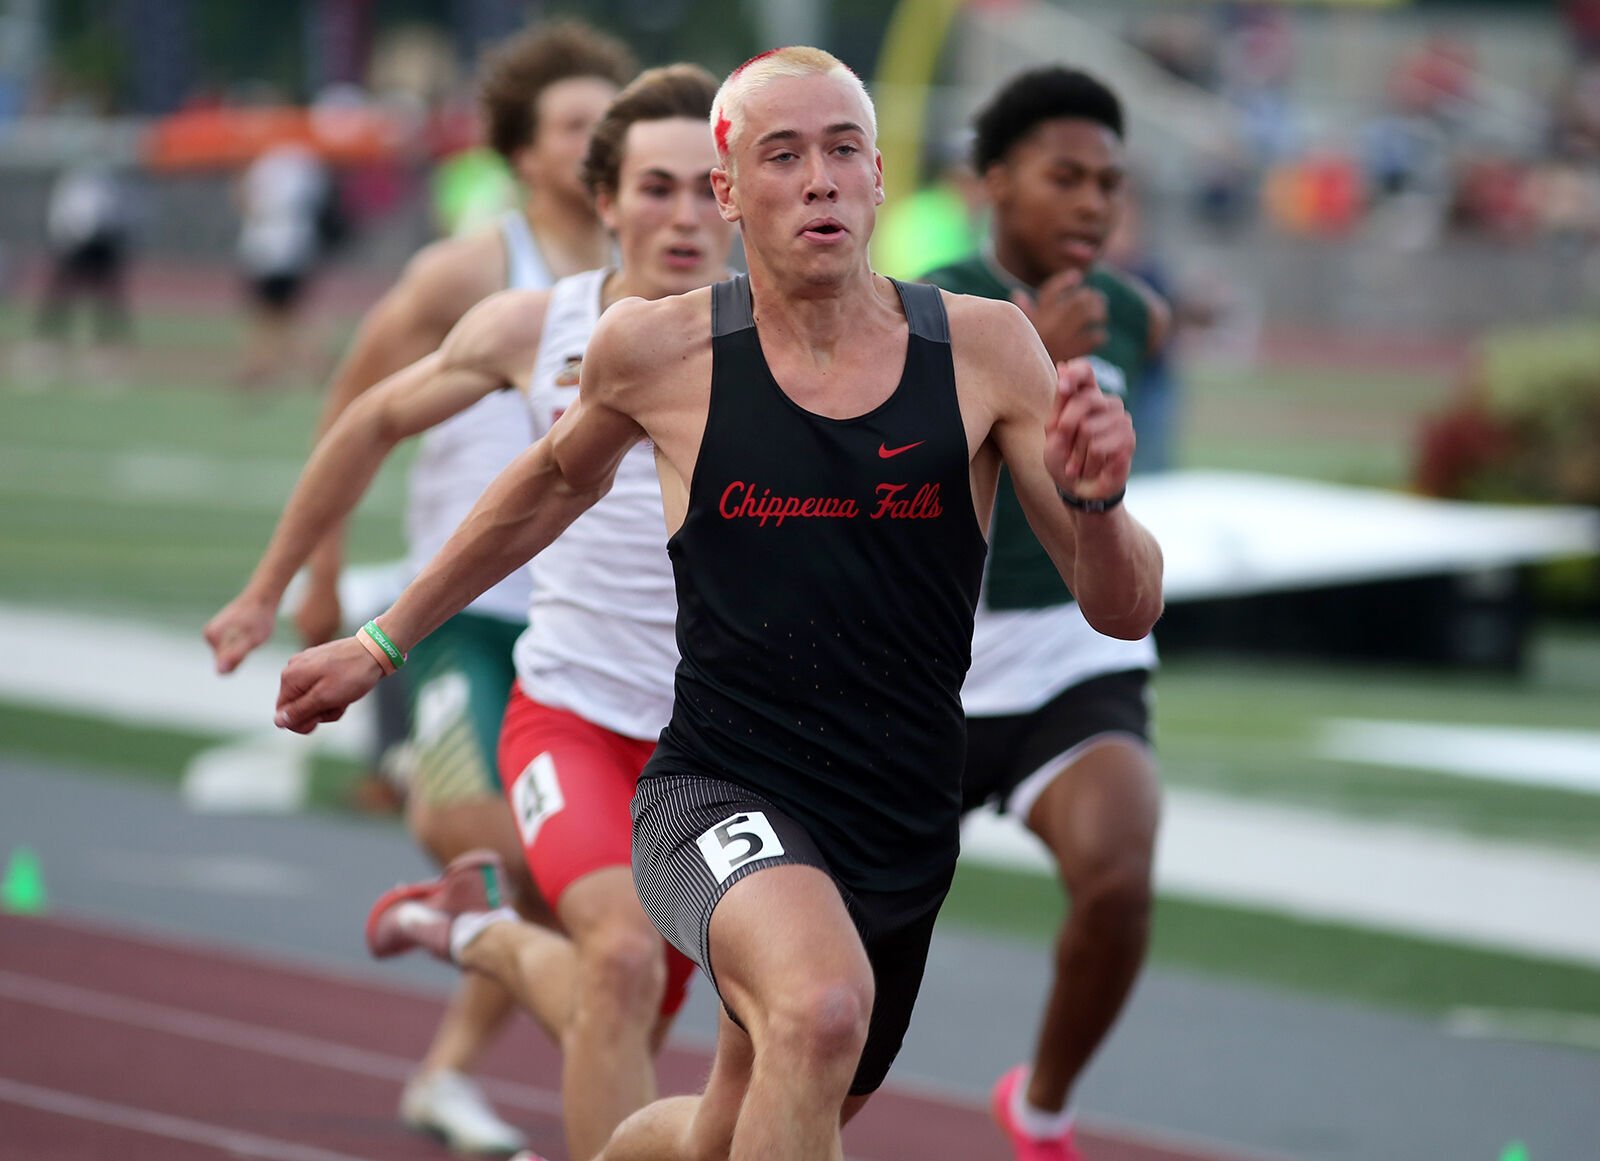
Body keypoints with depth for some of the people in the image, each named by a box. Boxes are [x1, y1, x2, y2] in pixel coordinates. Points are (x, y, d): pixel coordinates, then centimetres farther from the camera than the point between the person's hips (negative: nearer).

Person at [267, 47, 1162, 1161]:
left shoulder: (983, 349, -5)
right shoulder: (658, 351, -6)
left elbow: (1126, 610, -4)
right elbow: (557, 482, 17)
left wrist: (1095, 500, -26)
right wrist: (384, 641, 24)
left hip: (904, 839, 3)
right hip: (720, 803, -3)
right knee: (821, 1007, -36)